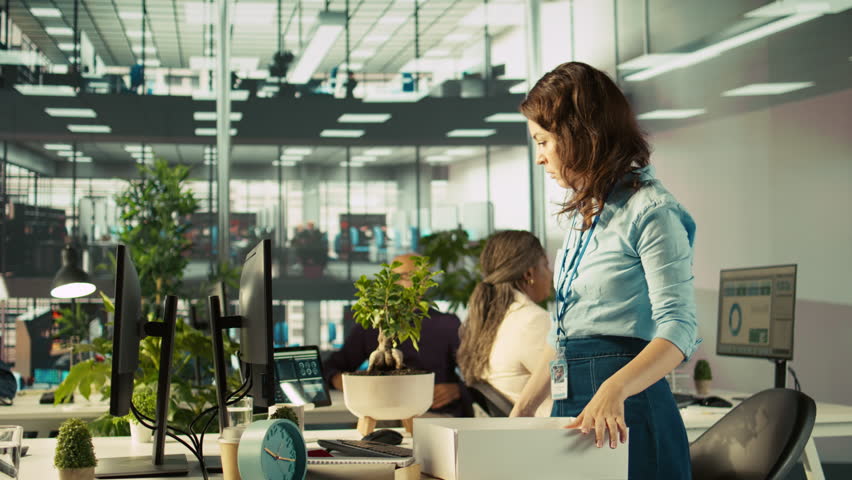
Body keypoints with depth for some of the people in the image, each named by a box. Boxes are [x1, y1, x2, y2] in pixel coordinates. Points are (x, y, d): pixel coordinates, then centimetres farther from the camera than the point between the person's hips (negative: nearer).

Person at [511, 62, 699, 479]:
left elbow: (678, 330, -20)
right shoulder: (584, 215, 15)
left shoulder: (650, 211, -11)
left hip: (626, 414, -8)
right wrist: (522, 410, 16)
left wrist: (615, 389, -35)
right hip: (572, 406, 8)